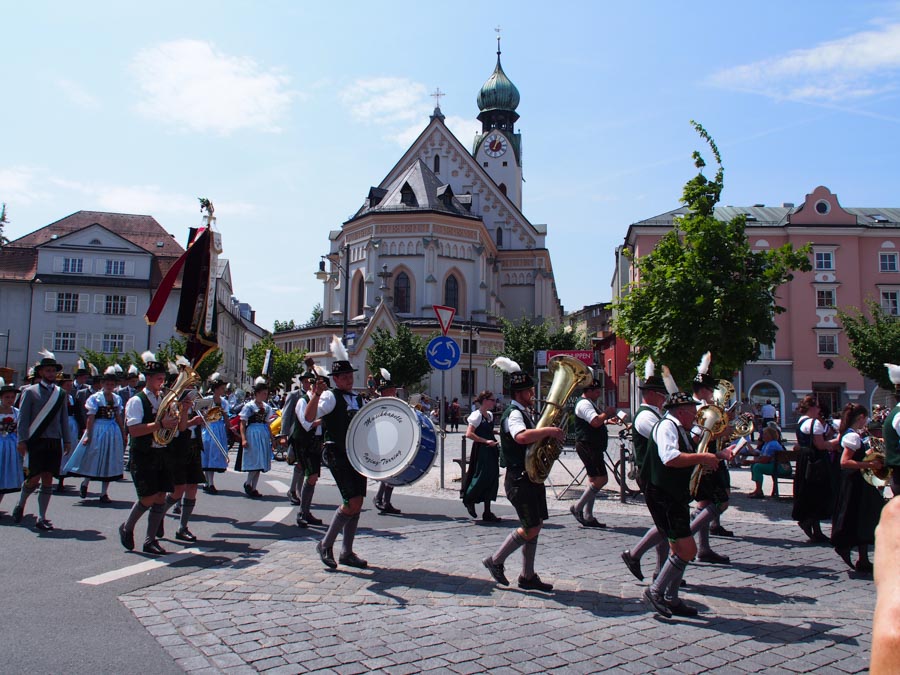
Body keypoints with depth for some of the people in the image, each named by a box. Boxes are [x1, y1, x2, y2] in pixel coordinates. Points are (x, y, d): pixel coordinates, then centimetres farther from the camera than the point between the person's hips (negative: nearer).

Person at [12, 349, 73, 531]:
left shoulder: (61, 393, 12)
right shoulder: (30, 392, 2)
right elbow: (23, 418, -1)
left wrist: (67, 440, 10)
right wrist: (22, 440, -8)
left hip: (55, 443, 3)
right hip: (36, 442, -3)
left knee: (48, 480, 3)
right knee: (34, 478, -5)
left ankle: (41, 518, 9)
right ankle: (20, 504, 25)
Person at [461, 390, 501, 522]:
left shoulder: (490, 415, 12)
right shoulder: (476, 415, -12)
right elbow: (469, 434, -20)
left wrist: (494, 442, 10)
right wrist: (486, 441, -20)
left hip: (491, 451, 8)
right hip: (481, 451, -8)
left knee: (492, 479, 7)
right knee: (481, 478, -5)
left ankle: (487, 513, 12)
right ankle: (469, 499, 21)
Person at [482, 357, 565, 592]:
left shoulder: (525, 413, 15)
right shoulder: (513, 414, -17)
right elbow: (521, 437, -39)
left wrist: (550, 436, 9)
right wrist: (548, 430, -33)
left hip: (531, 477, 10)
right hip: (519, 479, -10)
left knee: (535, 527, 13)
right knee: (531, 529, -6)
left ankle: (528, 576, 22)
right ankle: (495, 561, 10)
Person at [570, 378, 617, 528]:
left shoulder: (589, 403, 21)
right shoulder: (584, 404, -14)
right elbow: (595, 422, -28)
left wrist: (607, 421, 15)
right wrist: (607, 413, -13)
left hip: (593, 447, 11)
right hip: (587, 446, -11)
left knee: (594, 481, 12)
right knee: (601, 479, -11)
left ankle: (588, 516, 15)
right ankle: (577, 508, -5)